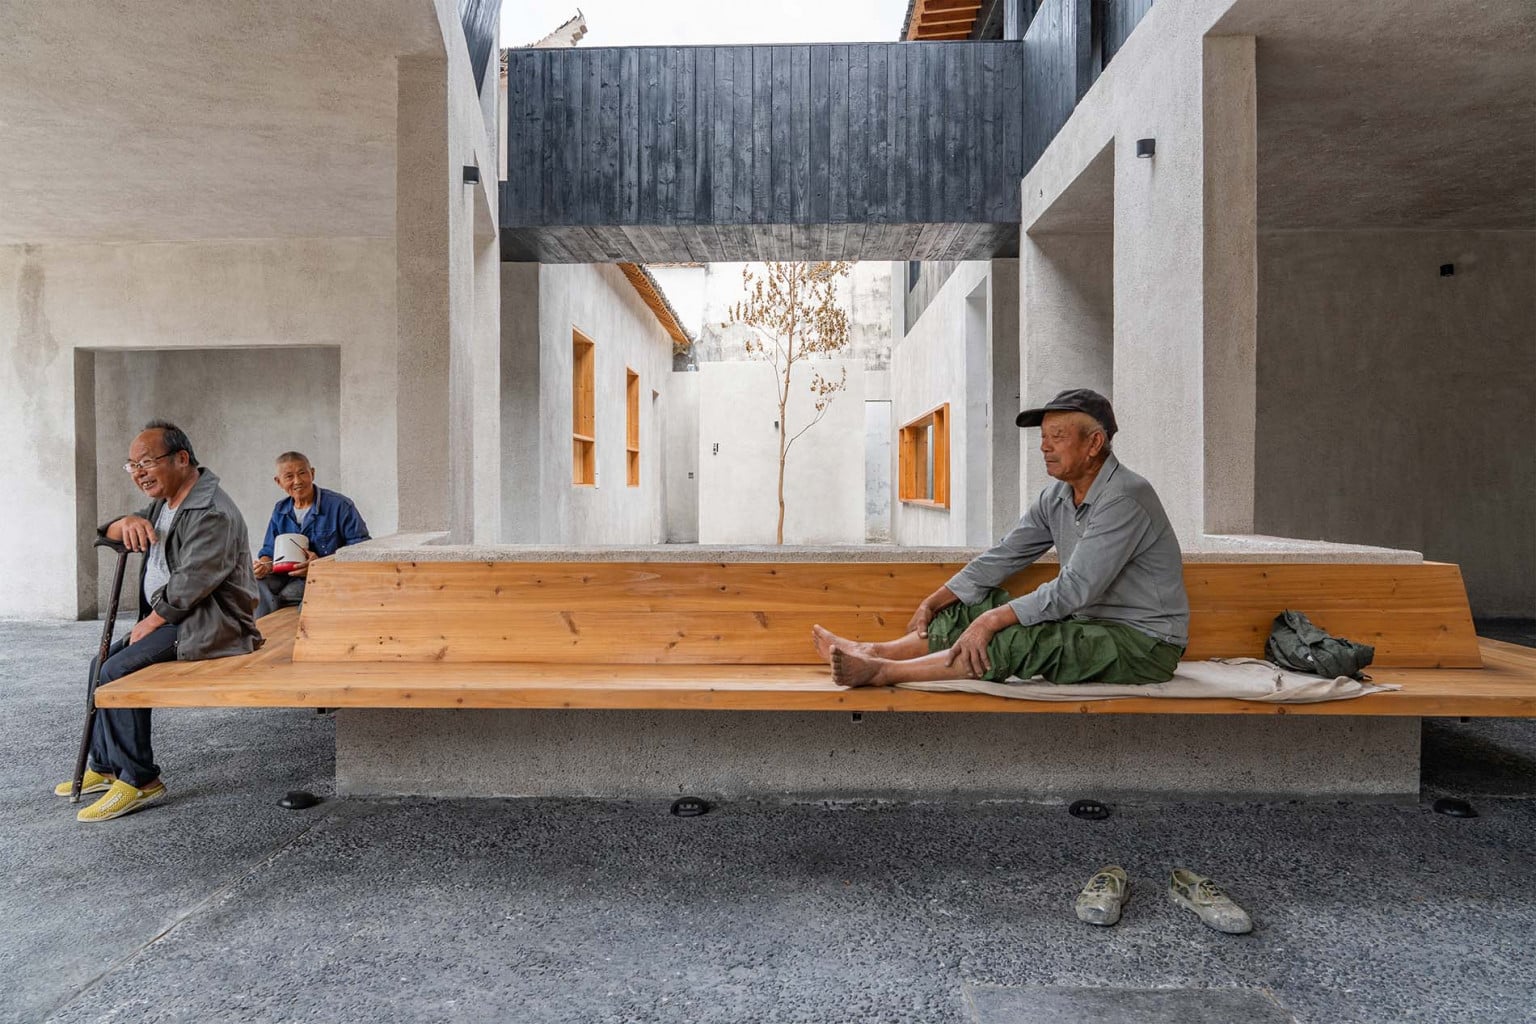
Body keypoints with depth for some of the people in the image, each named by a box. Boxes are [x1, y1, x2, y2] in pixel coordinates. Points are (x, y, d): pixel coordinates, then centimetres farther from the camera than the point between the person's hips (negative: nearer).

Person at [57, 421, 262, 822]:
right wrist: (127, 523, -6)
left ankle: (139, 779, -9)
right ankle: (104, 766, 30)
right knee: (102, 664, 17)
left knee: (117, 672, -20)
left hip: (208, 623, -11)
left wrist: (148, 624, -11)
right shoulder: (165, 502, 14)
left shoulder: (212, 513, -21)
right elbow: (107, 534, 19)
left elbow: (189, 585, -24)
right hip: (171, 617, 11)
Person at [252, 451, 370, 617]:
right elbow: (269, 550, 19)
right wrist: (264, 564, -7)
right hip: (287, 575, 6)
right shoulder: (280, 510, 14)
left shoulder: (339, 505, -7)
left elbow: (362, 548, -13)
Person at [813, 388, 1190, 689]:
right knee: (977, 605, 0)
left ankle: (885, 671, -25)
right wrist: (933, 601, 2)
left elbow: (1074, 589, -29)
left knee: (1016, 639, -29)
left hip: (1142, 642, -8)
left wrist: (992, 619, -29)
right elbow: (1003, 556, 6)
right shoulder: (1057, 496, 5)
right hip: (1091, 624, 8)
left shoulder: (1124, 499, -22)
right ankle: (872, 652, -2)